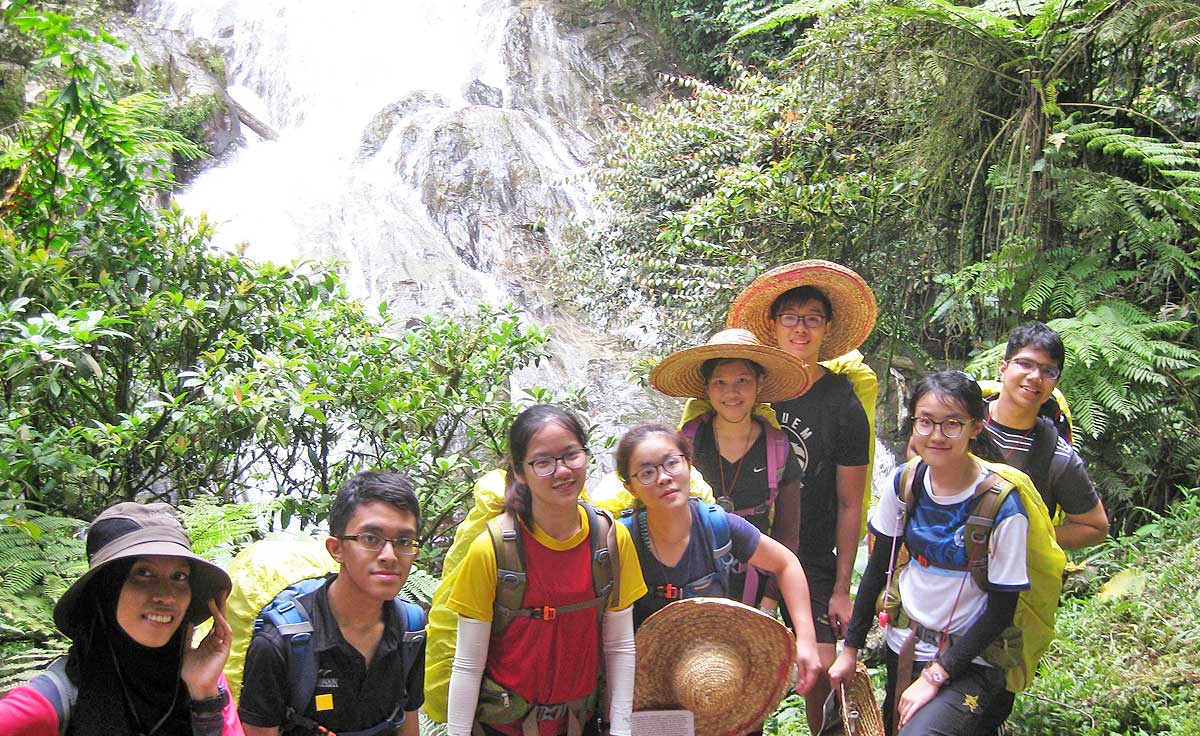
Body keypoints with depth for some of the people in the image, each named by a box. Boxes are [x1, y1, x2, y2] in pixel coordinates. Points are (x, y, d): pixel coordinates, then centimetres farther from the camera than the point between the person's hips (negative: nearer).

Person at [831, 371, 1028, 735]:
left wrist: (935, 677, -15)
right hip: (902, 646, 5)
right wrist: (850, 649, 4)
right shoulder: (906, 482, -4)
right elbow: (878, 567, 5)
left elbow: (1001, 611, -13)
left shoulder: (1002, 507, -18)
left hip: (968, 662, -5)